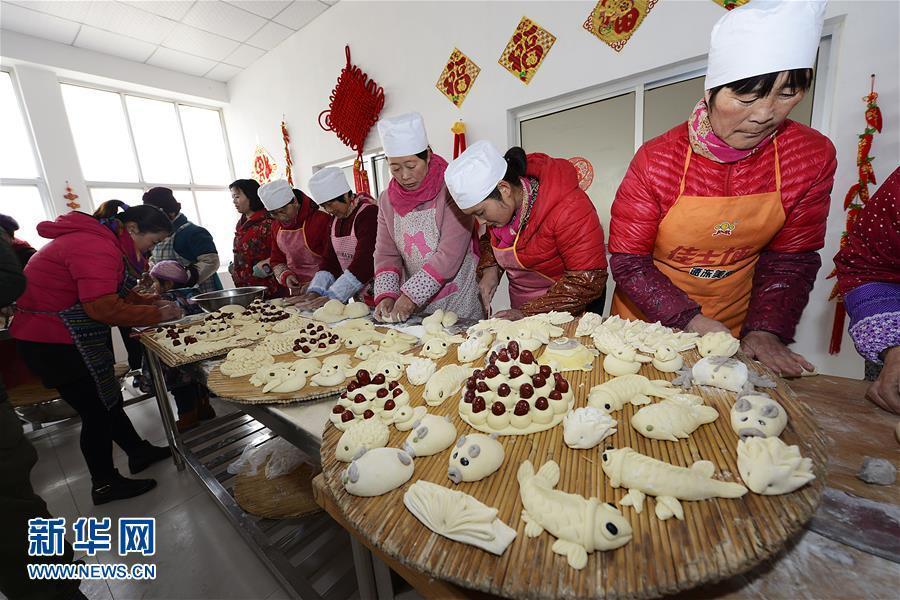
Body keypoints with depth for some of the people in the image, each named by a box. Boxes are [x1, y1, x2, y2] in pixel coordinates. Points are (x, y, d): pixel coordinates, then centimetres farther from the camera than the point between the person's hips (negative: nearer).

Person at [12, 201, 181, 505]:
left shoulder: (103, 241, 8)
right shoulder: (96, 247, -25)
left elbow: (116, 292, 12)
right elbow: (104, 307, -32)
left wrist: (152, 302, -2)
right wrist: (156, 314, -22)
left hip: (78, 337, 10)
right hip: (55, 342, -10)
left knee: (108, 398, 19)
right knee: (97, 410, 3)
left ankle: (138, 451, 35)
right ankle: (104, 485, 21)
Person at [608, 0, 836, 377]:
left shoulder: (813, 157, -10)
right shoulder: (657, 161, -20)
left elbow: (791, 258, -4)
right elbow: (627, 261, -19)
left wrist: (766, 330, -16)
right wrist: (688, 319, -27)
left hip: (735, 328, 3)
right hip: (649, 321, -2)